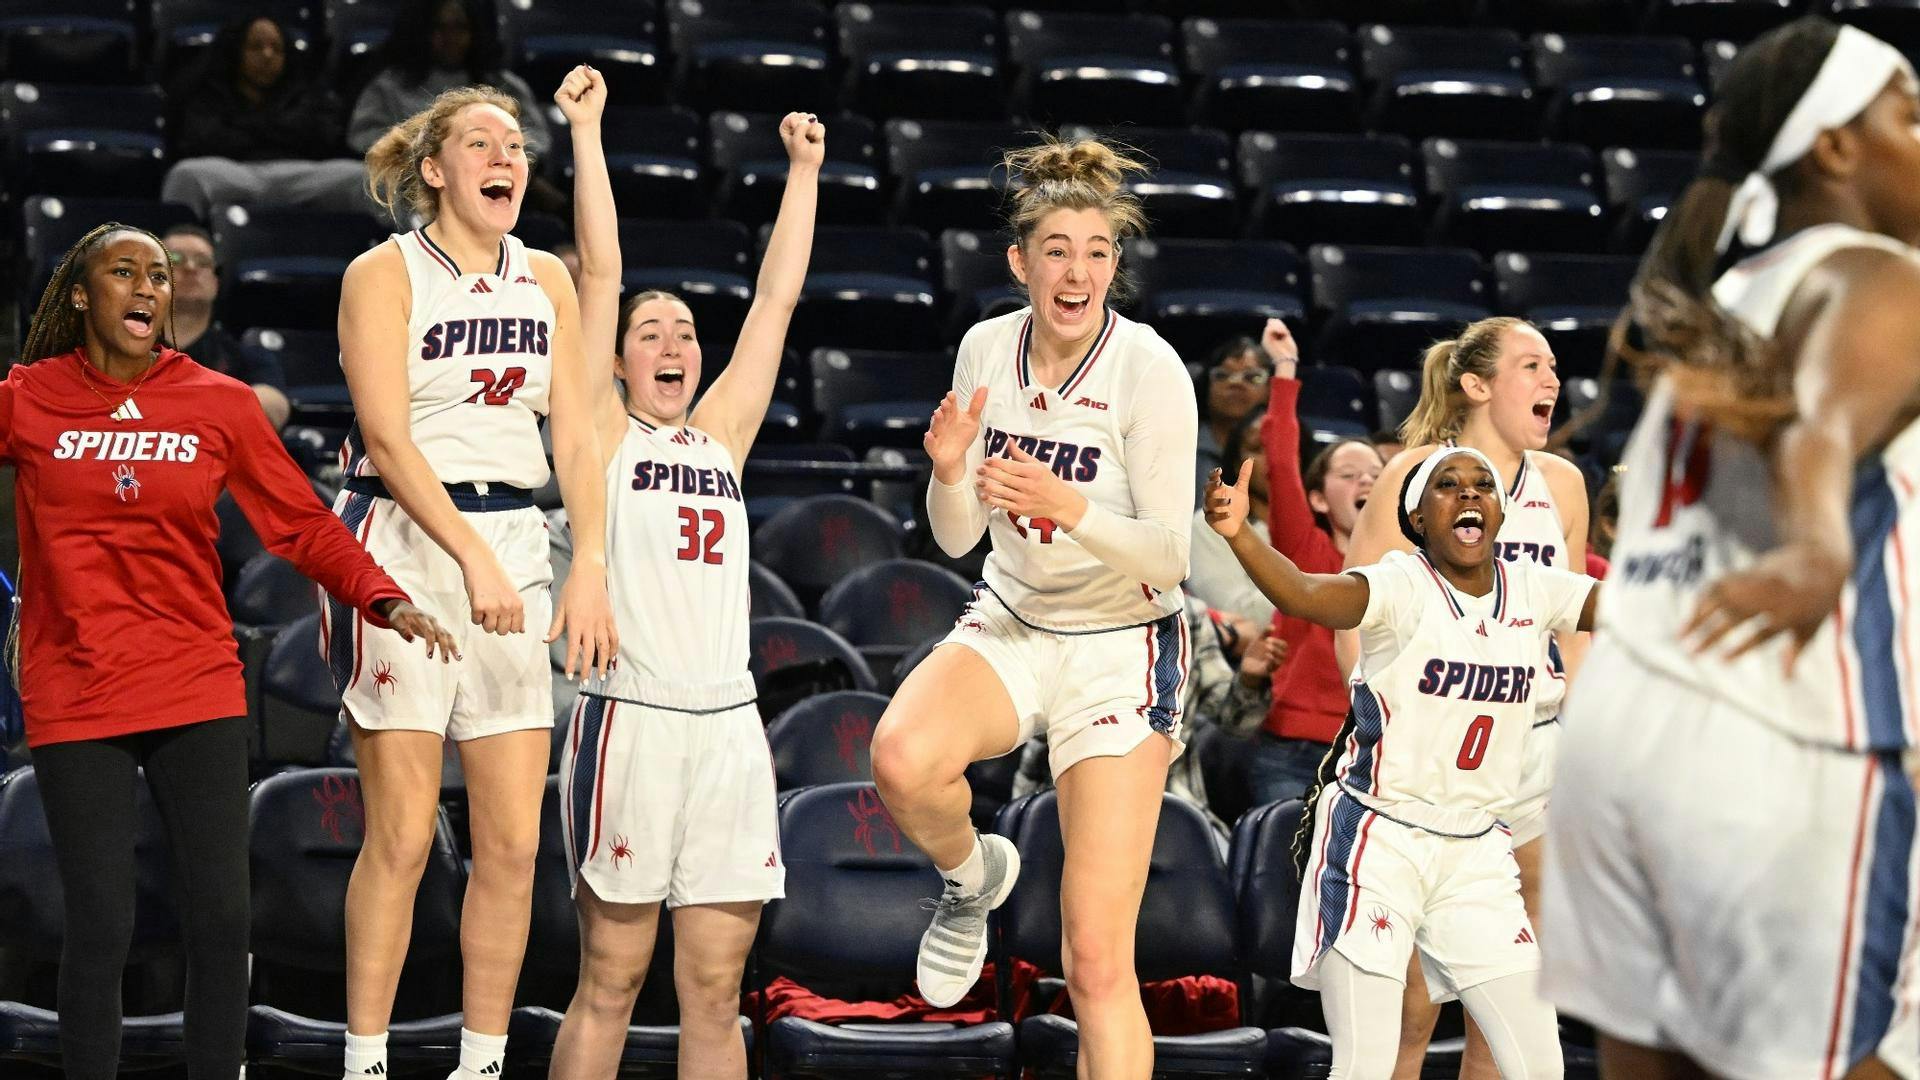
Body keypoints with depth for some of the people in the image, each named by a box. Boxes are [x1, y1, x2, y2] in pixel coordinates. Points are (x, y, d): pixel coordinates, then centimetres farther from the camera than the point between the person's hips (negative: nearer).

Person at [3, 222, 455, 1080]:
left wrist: (384, 600, -8)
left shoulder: (219, 404, 5)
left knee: (220, 921, 0)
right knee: (99, 929, -3)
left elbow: (302, 524, 4)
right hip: (74, 700, -2)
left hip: (199, 691, 2)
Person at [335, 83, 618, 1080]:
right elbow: (386, 437, -10)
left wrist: (590, 568, -2)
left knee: (514, 841, 1)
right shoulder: (385, 274, -3)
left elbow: (574, 434, 10)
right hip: (403, 541, -5)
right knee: (402, 837, -6)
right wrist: (472, 558, -18)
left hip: (513, 542, 5)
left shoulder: (545, 280, 12)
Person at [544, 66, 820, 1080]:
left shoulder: (721, 435, 16)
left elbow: (776, 298, 17)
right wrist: (586, 130, -2)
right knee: (609, 984, -1)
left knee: (715, 992, 5)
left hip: (729, 725, 5)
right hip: (631, 719, -5)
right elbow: (599, 272, -1)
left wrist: (803, 172, 17)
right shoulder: (604, 433, 4)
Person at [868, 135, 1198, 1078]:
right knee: (902, 760, -30)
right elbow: (957, 536, 4)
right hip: (1009, 624, 4)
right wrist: (950, 471, -18)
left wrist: (1070, 508, -34)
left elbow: (1171, 555, -18)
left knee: (1097, 961, -10)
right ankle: (973, 875, 4)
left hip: (1121, 649, -4)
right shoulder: (987, 348, -3)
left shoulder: (1150, 369, -16)